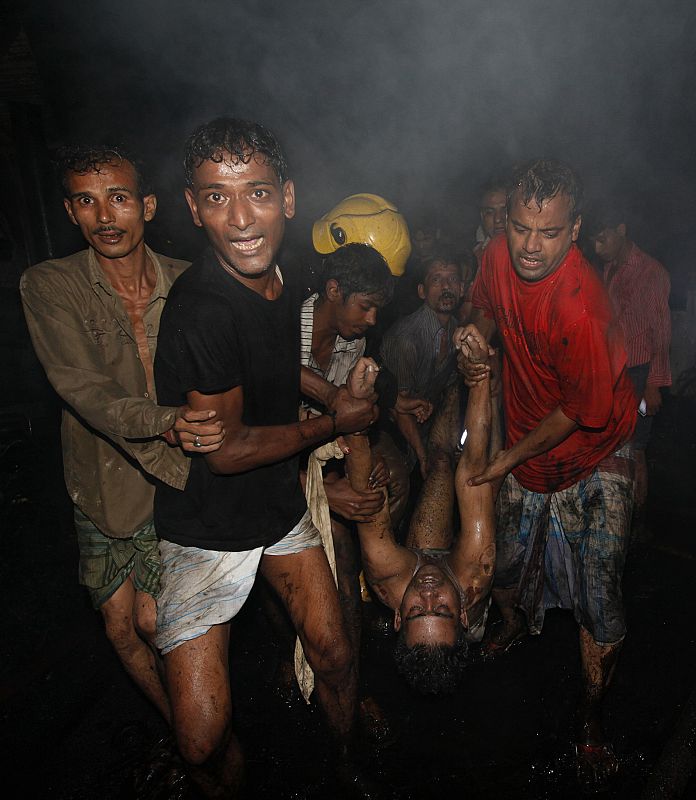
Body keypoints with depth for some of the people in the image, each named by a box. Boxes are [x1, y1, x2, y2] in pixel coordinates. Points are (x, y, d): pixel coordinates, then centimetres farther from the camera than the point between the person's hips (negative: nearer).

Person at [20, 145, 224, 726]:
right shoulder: (49, 287, -9)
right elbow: (86, 391, -21)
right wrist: (164, 423, -38)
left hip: (180, 481, -1)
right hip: (104, 484, 2)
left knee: (153, 619, -4)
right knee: (121, 626, 13)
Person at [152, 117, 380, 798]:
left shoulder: (280, 274, -2)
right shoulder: (201, 307, -28)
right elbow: (225, 450, -21)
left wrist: (331, 390, 2)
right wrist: (336, 422, -11)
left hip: (283, 504, 7)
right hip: (209, 529, -6)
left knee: (335, 659, 17)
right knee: (204, 736, -5)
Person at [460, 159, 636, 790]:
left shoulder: (581, 310, -33)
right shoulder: (501, 257, -12)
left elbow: (585, 412, -22)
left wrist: (511, 456, -12)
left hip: (592, 454, -5)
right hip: (525, 440, 6)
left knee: (599, 596, 0)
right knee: (509, 561, 19)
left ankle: (592, 717, 24)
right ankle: (514, 625, 53)